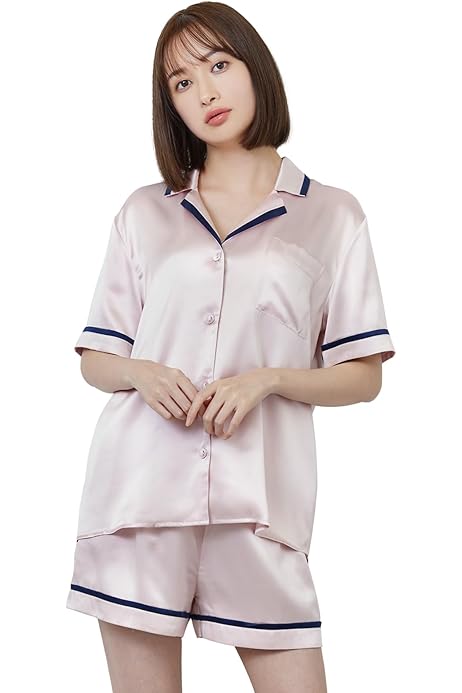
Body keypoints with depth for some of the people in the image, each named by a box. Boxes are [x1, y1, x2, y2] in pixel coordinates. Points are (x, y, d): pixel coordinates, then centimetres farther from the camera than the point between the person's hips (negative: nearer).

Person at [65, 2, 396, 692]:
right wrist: (144, 375, -8)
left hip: (260, 498, -1)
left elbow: (363, 376, 6)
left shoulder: (333, 215, 8)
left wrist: (266, 379, -11)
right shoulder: (144, 213, 13)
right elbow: (96, 360, 14)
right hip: (139, 485, 1)